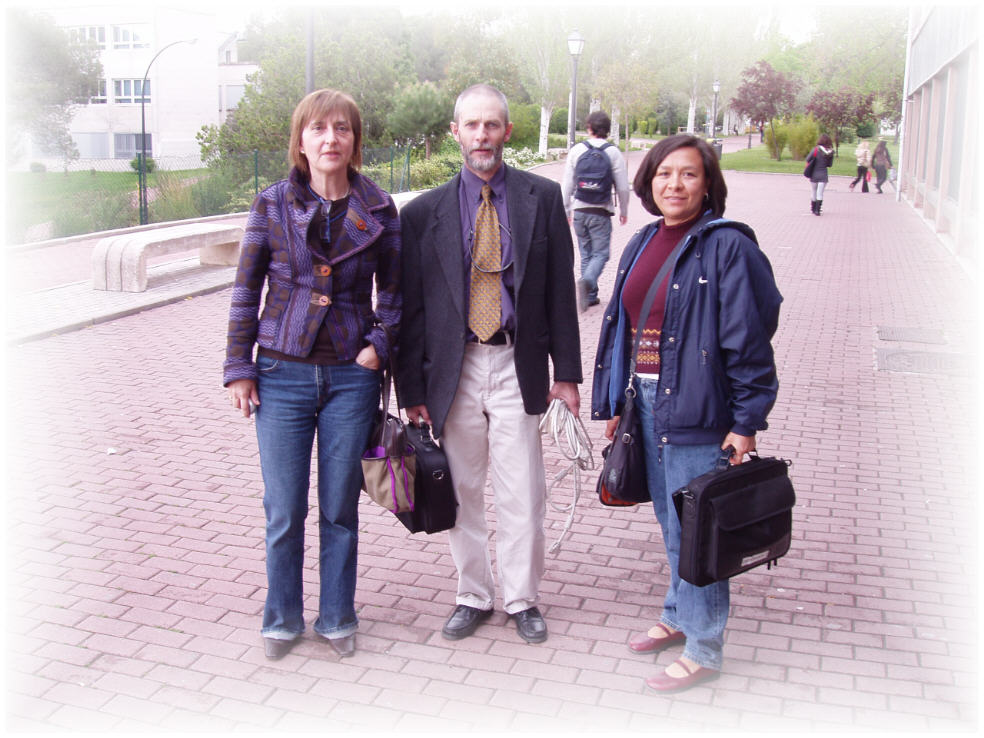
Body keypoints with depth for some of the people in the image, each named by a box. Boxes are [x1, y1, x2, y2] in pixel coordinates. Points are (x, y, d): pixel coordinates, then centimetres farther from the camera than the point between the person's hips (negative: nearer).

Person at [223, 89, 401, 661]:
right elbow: (246, 290, 3)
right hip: (283, 376, 0)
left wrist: (381, 345, -4)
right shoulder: (272, 206, -1)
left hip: (352, 377, 0)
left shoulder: (379, 210, 0)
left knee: (340, 507, 10)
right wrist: (239, 368, 1)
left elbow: (392, 289, 10)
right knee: (285, 510, 7)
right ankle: (283, 618, 28)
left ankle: (337, 616, 29)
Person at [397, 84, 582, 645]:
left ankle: (523, 599, 24)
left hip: (517, 366, -1)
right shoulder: (424, 212, 2)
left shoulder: (543, 198, 2)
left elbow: (560, 289, 3)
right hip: (453, 367, 1)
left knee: (522, 493, 5)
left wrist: (566, 372, 1)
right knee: (462, 491, 11)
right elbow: (411, 305, 2)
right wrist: (412, 389, 0)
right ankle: (473, 597, 29)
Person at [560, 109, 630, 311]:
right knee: (601, 253, 2)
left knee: (586, 253, 13)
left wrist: (565, 210, 11)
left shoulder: (577, 150, 0)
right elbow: (622, 187, -2)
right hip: (601, 213, -2)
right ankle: (587, 281, -26)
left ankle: (590, 295, 15)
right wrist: (624, 211, 12)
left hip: (580, 211, 2)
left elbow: (567, 183, 2)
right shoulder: (613, 153, -5)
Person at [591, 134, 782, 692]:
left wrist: (746, 423, -13)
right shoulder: (643, 244, 11)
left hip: (697, 412, -7)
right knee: (671, 522, 19)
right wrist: (615, 404, 15)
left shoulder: (726, 246, -12)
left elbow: (748, 341, -13)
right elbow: (621, 324, 15)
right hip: (646, 403, 7)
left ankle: (704, 649, 17)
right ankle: (679, 617, 38)